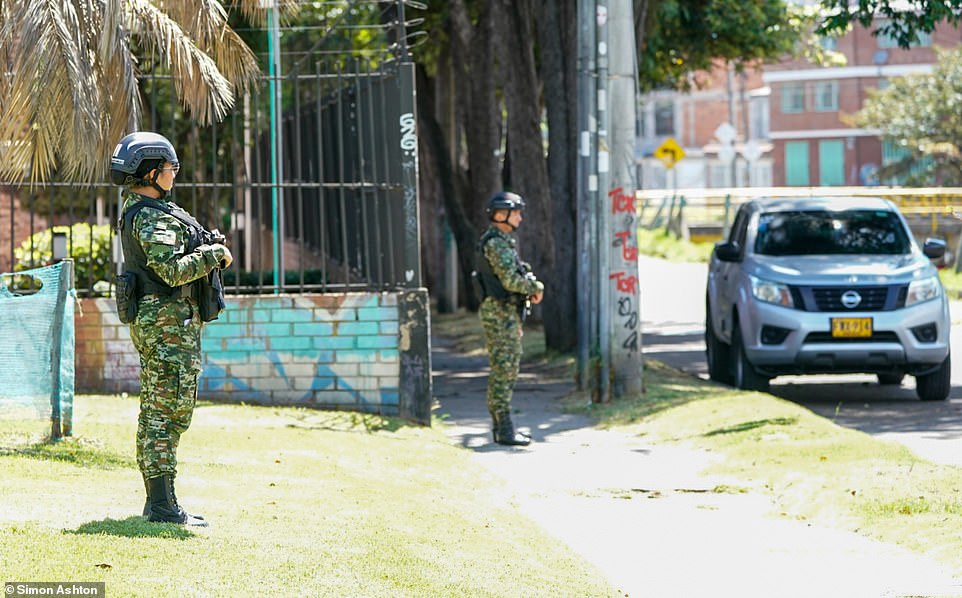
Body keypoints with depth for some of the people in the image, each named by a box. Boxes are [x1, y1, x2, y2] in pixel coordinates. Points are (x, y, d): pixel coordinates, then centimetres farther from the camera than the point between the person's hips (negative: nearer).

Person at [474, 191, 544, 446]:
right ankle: (505, 430, -10)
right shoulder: (496, 243, -16)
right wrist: (536, 288, -7)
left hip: (506, 313, 10)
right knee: (504, 370, -10)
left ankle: (500, 427, 16)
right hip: (500, 313, -10)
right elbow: (510, 280, -21)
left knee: (505, 371, 12)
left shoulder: (504, 241, 17)